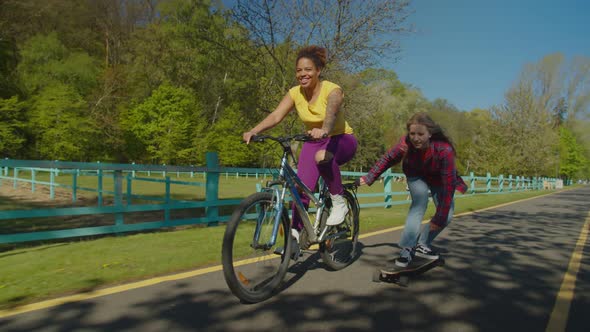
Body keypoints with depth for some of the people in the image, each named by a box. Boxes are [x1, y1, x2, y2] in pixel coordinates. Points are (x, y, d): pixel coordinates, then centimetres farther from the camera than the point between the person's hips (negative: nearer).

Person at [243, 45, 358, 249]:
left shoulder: (332, 90, -19)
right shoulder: (295, 93, -7)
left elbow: (331, 113, -40)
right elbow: (276, 116, -21)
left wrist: (324, 130, -63)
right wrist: (254, 131, -39)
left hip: (341, 140, -4)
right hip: (314, 142, 4)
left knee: (322, 156, -38)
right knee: (302, 184, -15)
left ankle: (339, 202, -18)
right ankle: (296, 232, -3)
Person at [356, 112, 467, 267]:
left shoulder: (444, 150, -39)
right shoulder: (405, 144, -33)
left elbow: (449, 185, -36)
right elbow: (387, 159, -14)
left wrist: (440, 217, -35)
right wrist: (368, 178, -18)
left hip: (439, 179, 1)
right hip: (416, 176, 0)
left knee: (446, 217, -8)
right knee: (419, 204, -26)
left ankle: (422, 245, 13)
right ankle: (406, 249, -22)